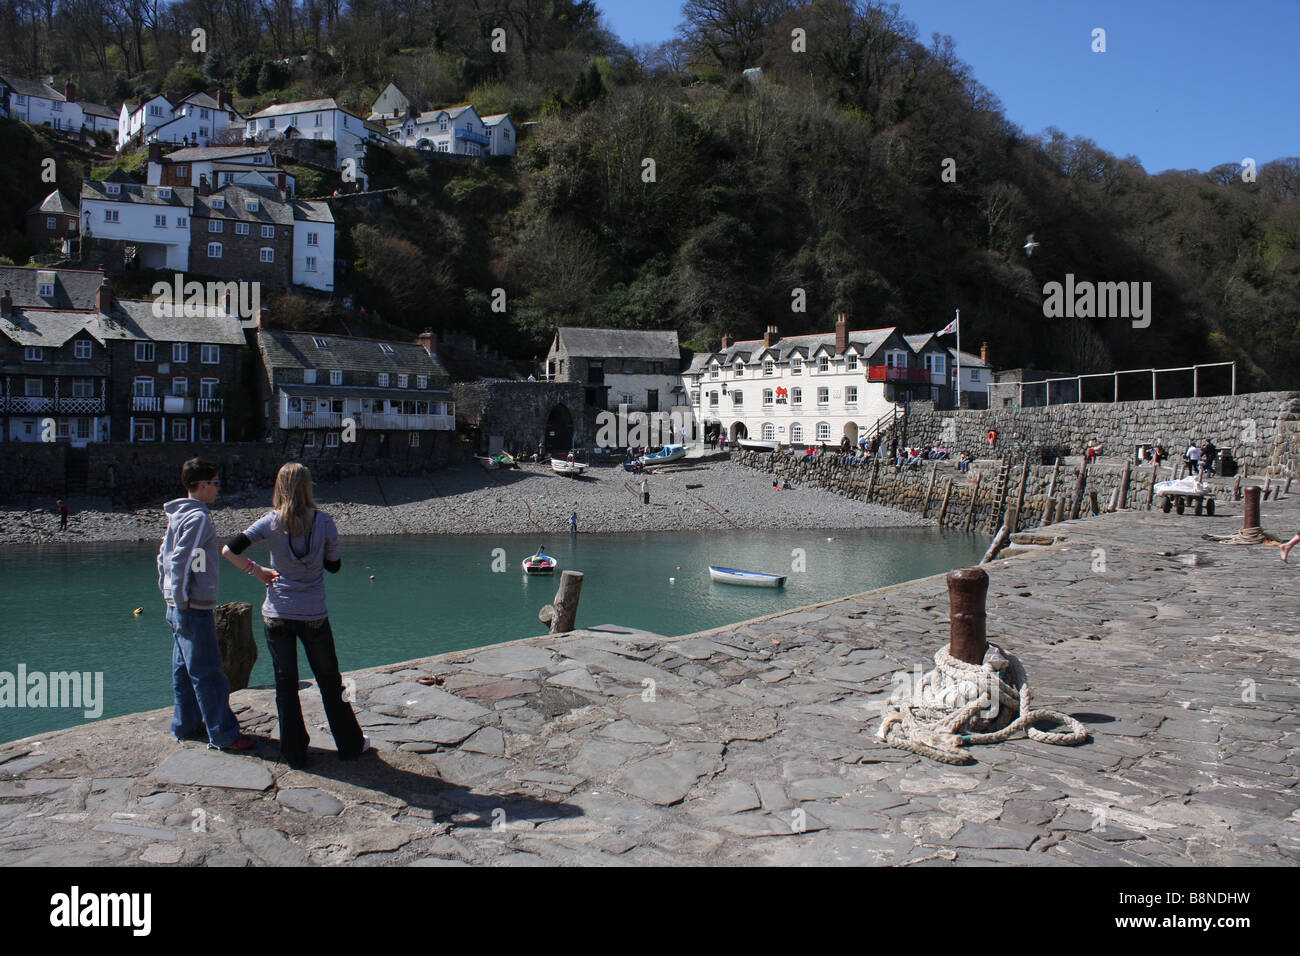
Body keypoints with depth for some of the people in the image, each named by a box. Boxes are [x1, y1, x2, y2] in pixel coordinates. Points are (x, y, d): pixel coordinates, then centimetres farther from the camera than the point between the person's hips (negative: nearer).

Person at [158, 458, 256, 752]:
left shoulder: (178, 515, 13)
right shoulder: (198, 517, -17)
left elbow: (163, 557, 18)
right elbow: (181, 562, -21)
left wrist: (171, 596, 21)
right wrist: (183, 604, -15)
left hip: (178, 607, 10)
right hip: (195, 609, -10)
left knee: (184, 670, 17)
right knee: (208, 674, -4)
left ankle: (185, 724, 27)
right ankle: (223, 734, 2)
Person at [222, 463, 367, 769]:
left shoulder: (271, 522, -8)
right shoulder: (323, 522, -8)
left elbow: (230, 550, -12)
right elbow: (334, 565, 1)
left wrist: (257, 570, 0)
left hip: (277, 615, 0)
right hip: (314, 615, 0)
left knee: (285, 683, 12)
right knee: (330, 682, 14)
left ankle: (294, 752, 18)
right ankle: (350, 744, 25)